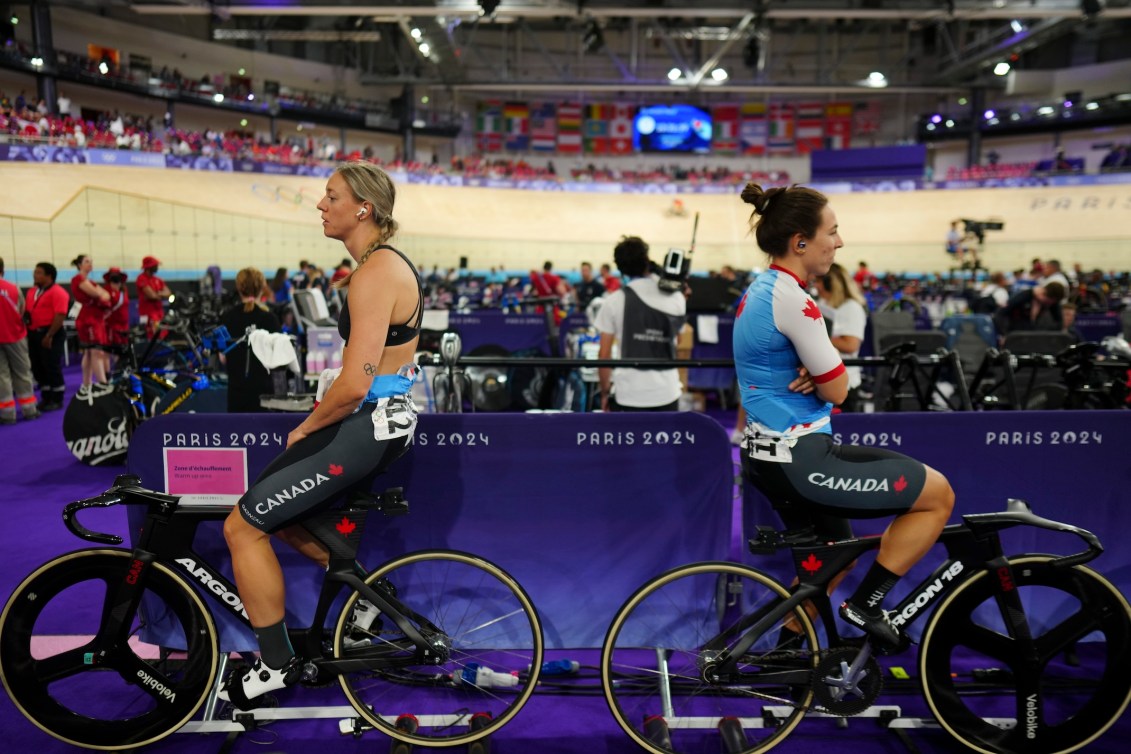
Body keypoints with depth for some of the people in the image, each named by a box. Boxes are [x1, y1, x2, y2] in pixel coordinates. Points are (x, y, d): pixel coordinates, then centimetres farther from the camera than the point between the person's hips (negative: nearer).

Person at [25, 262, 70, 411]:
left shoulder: (57, 292, -11)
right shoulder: (31, 291, 15)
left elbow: (60, 316, -18)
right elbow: (26, 311, 19)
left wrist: (49, 336, -21)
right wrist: (26, 331, 6)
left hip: (50, 334, -8)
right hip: (33, 333, 8)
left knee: (52, 368, -2)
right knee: (37, 368, 12)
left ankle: (57, 400, 8)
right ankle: (46, 399, 23)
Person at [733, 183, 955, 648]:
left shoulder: (760, 290, 10)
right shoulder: (792, 300, -21)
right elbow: (837, 390, -15)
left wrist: (813, 374, -6)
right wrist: (821, 376, 5)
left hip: (769, 455, 10)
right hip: (800, 461, -10)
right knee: (938, 494, 2)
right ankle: (865, 605, 8)